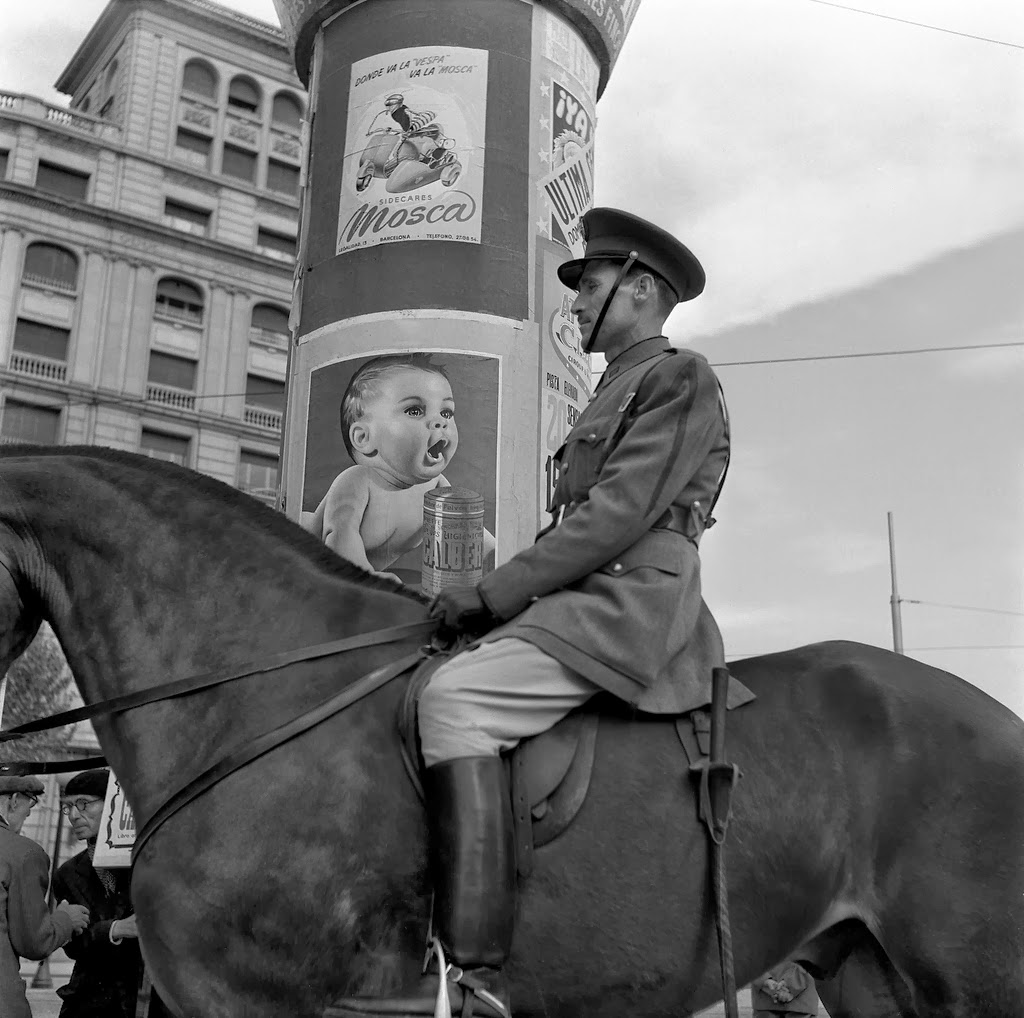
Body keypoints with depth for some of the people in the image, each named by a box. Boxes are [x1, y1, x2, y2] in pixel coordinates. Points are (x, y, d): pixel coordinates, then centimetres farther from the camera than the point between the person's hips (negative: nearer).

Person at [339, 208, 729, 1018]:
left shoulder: (680, 378, -1)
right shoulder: (615, 393, 28)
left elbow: (619, 514, -14)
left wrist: (495, 592, -15)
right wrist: (499, 595, 8)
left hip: (635, 601, -10)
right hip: (587, 598, 10)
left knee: (454, 698, -28)